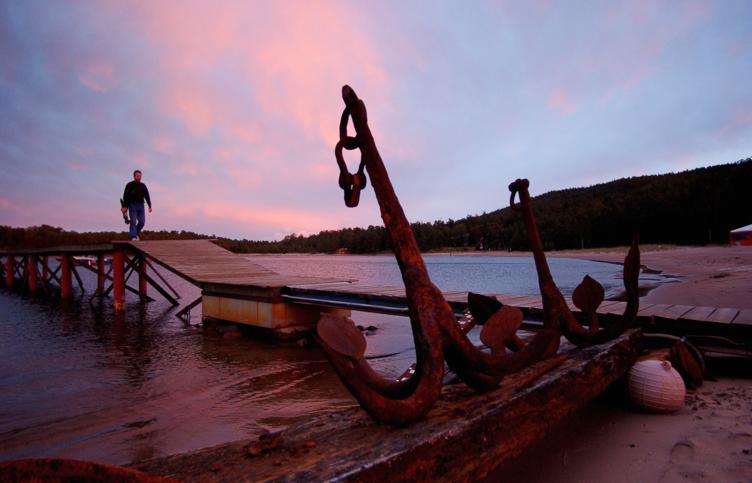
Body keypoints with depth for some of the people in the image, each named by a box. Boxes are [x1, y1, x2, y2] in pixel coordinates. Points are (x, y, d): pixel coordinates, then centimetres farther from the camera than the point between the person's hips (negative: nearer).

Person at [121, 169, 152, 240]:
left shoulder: (143, 186, 11)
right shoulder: (130, 185, -2)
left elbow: (147, 196, 10)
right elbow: (125, 196, -6)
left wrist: (150, 206, 1)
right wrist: (124, 207, -14)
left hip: (141, 206, 4)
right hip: (132, 205, -4)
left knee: (142, 222, -1)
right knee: (133, 222, -8)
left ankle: (136, 233, 22)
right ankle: (133, 237, -8)